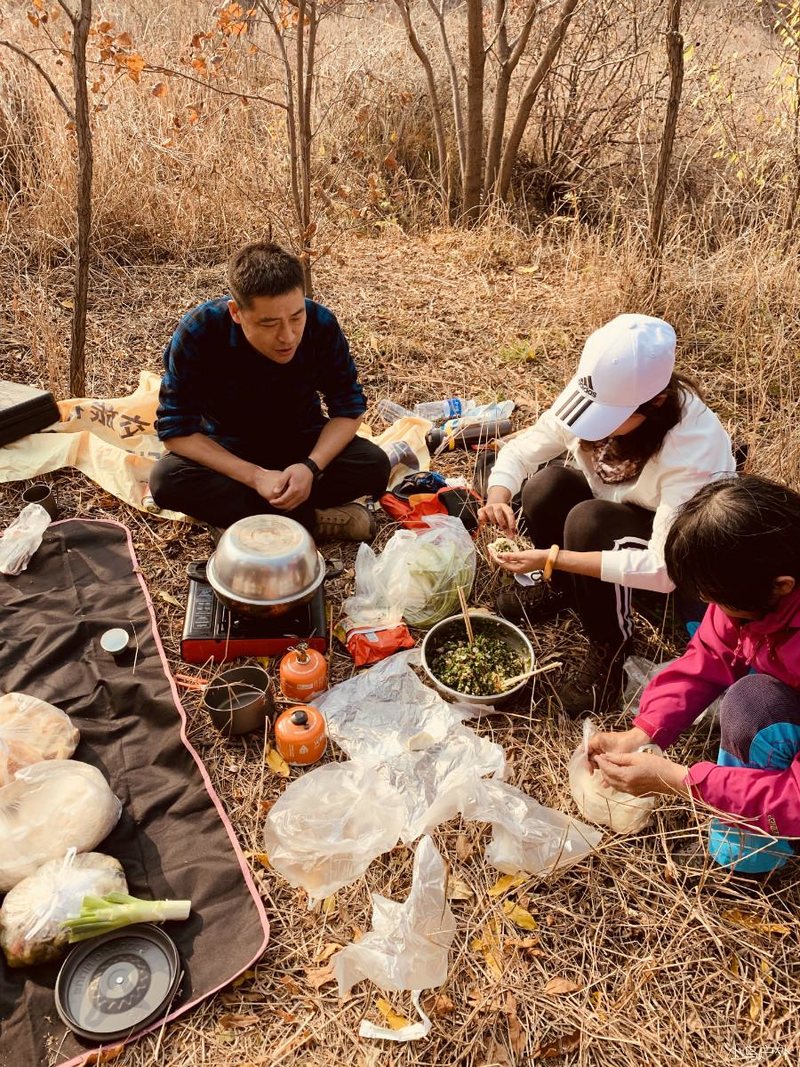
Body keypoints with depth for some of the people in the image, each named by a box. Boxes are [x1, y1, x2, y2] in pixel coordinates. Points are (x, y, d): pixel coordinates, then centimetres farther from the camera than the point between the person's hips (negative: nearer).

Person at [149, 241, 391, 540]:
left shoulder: (322, 325, -24)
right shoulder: (198, 332, -28)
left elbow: (348, 407, -14)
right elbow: (176, 427, -23)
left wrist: (311, 466, -32)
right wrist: (255, 476, -33)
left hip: (302, 441, 1)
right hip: (228, 449, -1)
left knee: (374, 466, -25)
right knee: (166, 479, -31)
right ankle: (313, 520, -27)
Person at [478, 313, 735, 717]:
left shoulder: (695, 447, -36)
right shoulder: (596, 393, -23)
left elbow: (664, 569, -37)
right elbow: (522, 449, -13)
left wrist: (552, 558, -41)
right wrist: (498, 497, -35)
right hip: (617, 507, 5)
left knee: (589, 520, -34)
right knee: (547, 484, -26)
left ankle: (609, 646, -11)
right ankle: (564, 588, 2)